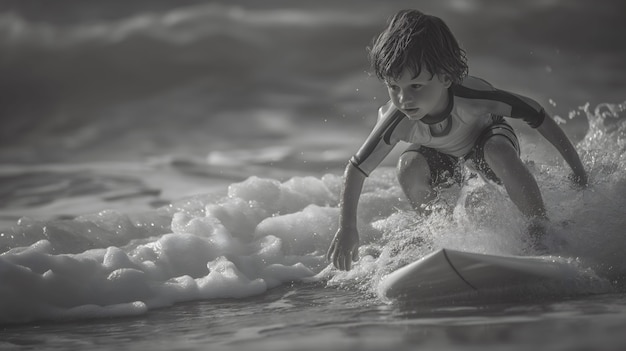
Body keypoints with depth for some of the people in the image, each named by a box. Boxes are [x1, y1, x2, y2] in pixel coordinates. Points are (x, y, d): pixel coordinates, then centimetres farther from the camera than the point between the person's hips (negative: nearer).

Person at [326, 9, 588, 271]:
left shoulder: (473, 96, -42)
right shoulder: (399, 121, -38)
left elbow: (537, 115, -29)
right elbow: (357, 168, -28)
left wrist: (576, 167, -22)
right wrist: (347, 227, -31)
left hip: (484, 134, -2)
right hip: (440, 152, 2)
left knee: (500, 153, -34)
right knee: (409, 168, -28)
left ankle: (543, 232, -17)